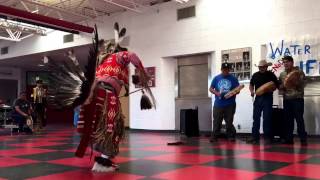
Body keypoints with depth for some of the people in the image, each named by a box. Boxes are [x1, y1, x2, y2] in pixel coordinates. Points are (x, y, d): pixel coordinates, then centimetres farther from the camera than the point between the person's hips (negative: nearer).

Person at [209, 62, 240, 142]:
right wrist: (217, 93, -12)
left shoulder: (233, 79, 4)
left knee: (229, 122, 6)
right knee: (217, 122, 3)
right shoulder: (216, 78, 7)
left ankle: (231, 136, 15)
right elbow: (211, 89, 7)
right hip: (218, 104, 1)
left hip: (230, 104, -1)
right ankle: (214, 137, 10)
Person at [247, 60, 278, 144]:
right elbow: (251, 84, 20)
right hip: (258, 98, 4)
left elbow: (276, 85, 0)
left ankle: (267, 137, 6)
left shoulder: (271, 75, -2)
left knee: (267, 118, -3)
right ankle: (255, 137, 10)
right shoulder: (255, 75, 9)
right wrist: (252, 91, 1)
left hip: (268, 98, -4)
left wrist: (270, 90, -19)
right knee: (256, 118, 4)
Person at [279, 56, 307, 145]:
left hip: (297, 99, -5)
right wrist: (283, 86, -7)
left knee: (299, 119, -7)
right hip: (286, 99, 5)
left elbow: (302, 84, -7)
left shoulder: (299, 72, 0)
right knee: (288, 119, 6)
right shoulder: (282, 74, 13)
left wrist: (294, 82, -22)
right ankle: (289, 139, 12)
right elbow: (279, 86, 14)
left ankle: (303, 139, -1)